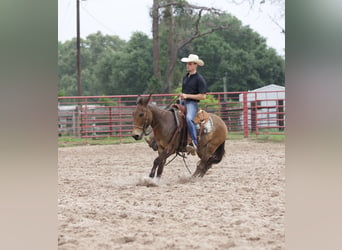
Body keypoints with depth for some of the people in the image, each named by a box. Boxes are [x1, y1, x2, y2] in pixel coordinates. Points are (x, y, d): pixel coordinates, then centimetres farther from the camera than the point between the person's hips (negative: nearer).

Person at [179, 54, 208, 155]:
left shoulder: (199, 78, -7)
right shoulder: (185, 77, 16)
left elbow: (203, 96, -12)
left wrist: (187, 96, -15)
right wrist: (181, 95, 8)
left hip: (192, 103, -9)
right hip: (183, 102, 9)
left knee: (189, 118, -35)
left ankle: (194, 143, -38)